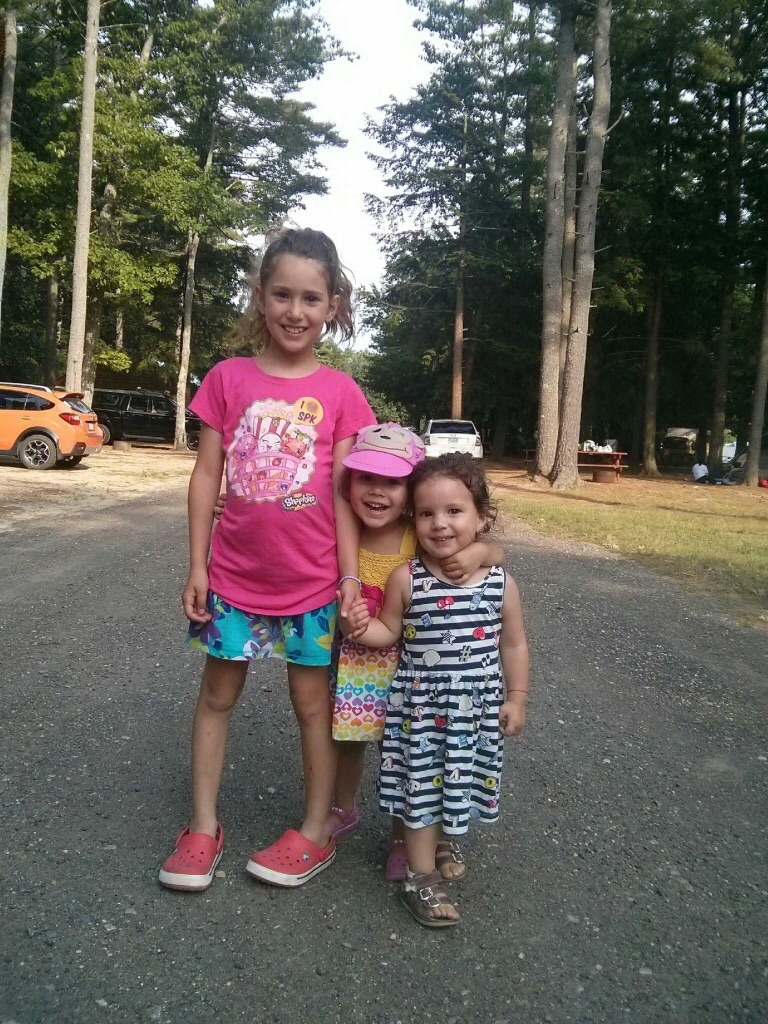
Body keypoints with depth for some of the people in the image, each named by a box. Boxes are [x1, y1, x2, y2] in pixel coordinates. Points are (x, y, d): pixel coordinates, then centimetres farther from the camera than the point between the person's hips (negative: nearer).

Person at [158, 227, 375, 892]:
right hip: (235, 573, 2)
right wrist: (197, 565, -3)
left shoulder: (340, 393, -4)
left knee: (313, 700, 10)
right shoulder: (229, 378, -1)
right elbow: (207, 476, 0)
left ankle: (316, 833, 27)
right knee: (218, 693, 12)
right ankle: (203, 828, 30)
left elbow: (342, 491, -3)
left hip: (313, 578, -1)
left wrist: (351, 574, -7)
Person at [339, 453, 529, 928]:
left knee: (461, 782, 17)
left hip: (477, 706, 2)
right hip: (422, 705, -2)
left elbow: (514, 644, 3)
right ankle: (422, 874, 21)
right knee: (423, 783, 3)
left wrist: (516, 698, 5)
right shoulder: (406, 579, -11)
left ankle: (442, 840, 46)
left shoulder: (501, 584, -7)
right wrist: (360, 626, -18)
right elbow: (389, 631, 1)